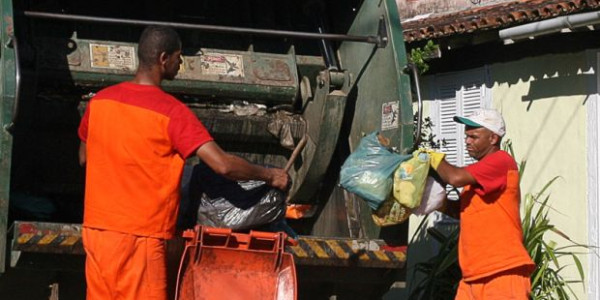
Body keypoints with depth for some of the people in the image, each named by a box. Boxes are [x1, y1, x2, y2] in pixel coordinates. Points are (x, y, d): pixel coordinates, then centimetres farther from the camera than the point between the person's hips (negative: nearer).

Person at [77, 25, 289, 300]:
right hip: (139, 235, -7)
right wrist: (270, 175, -4)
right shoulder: (172, 112, -14)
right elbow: (223, 165, -19)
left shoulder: (100, 101, 5)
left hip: (96, 228, 7)